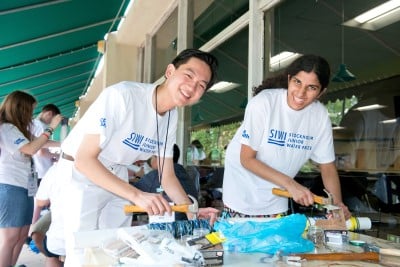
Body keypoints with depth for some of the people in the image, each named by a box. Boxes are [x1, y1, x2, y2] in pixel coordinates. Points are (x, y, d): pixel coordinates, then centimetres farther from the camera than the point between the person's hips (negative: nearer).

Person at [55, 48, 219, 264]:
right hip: (80, 173, -6)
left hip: (117, 177, 6)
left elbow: (167, 177, 1)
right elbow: (84, 160, -30)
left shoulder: (172, 118, -5)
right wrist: (137, 195, -38)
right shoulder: (122, 95, -28)